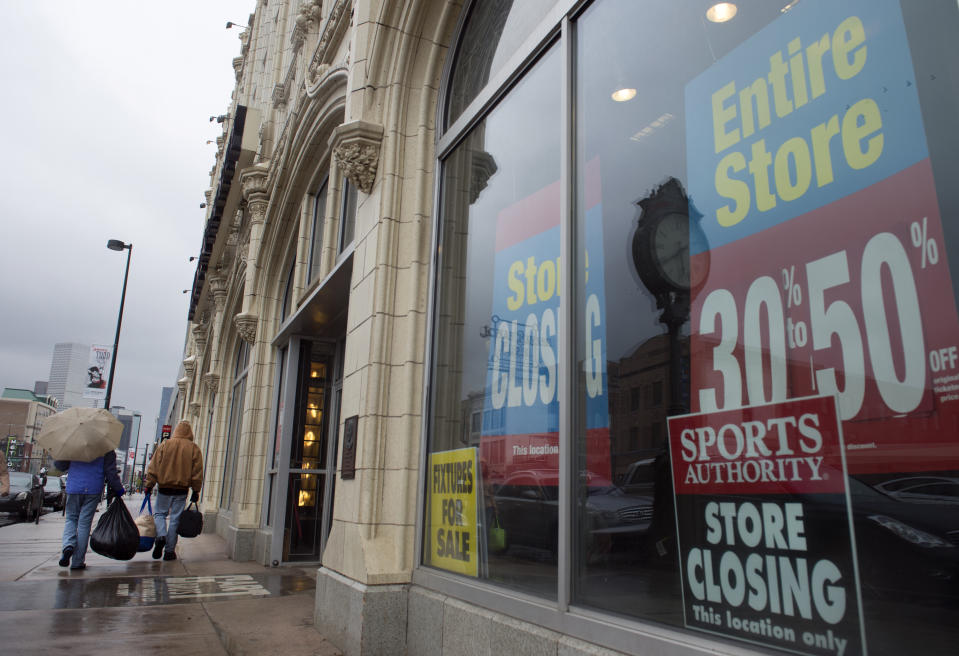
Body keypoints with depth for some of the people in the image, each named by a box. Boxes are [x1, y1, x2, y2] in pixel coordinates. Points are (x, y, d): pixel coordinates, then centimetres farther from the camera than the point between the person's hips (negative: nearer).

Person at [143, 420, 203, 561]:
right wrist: (196, 491, 6)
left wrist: (149, 485, 6)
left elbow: (153, 467, 0)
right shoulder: (194, 449, 0)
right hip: (182, 490, 0)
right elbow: (197, 473, 0)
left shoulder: (165, 444, 1)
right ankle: (169, 551, 7)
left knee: (159, 513, 16)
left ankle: (161, 535, -10)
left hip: (164, 488, 0)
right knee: (175, 519, 6)